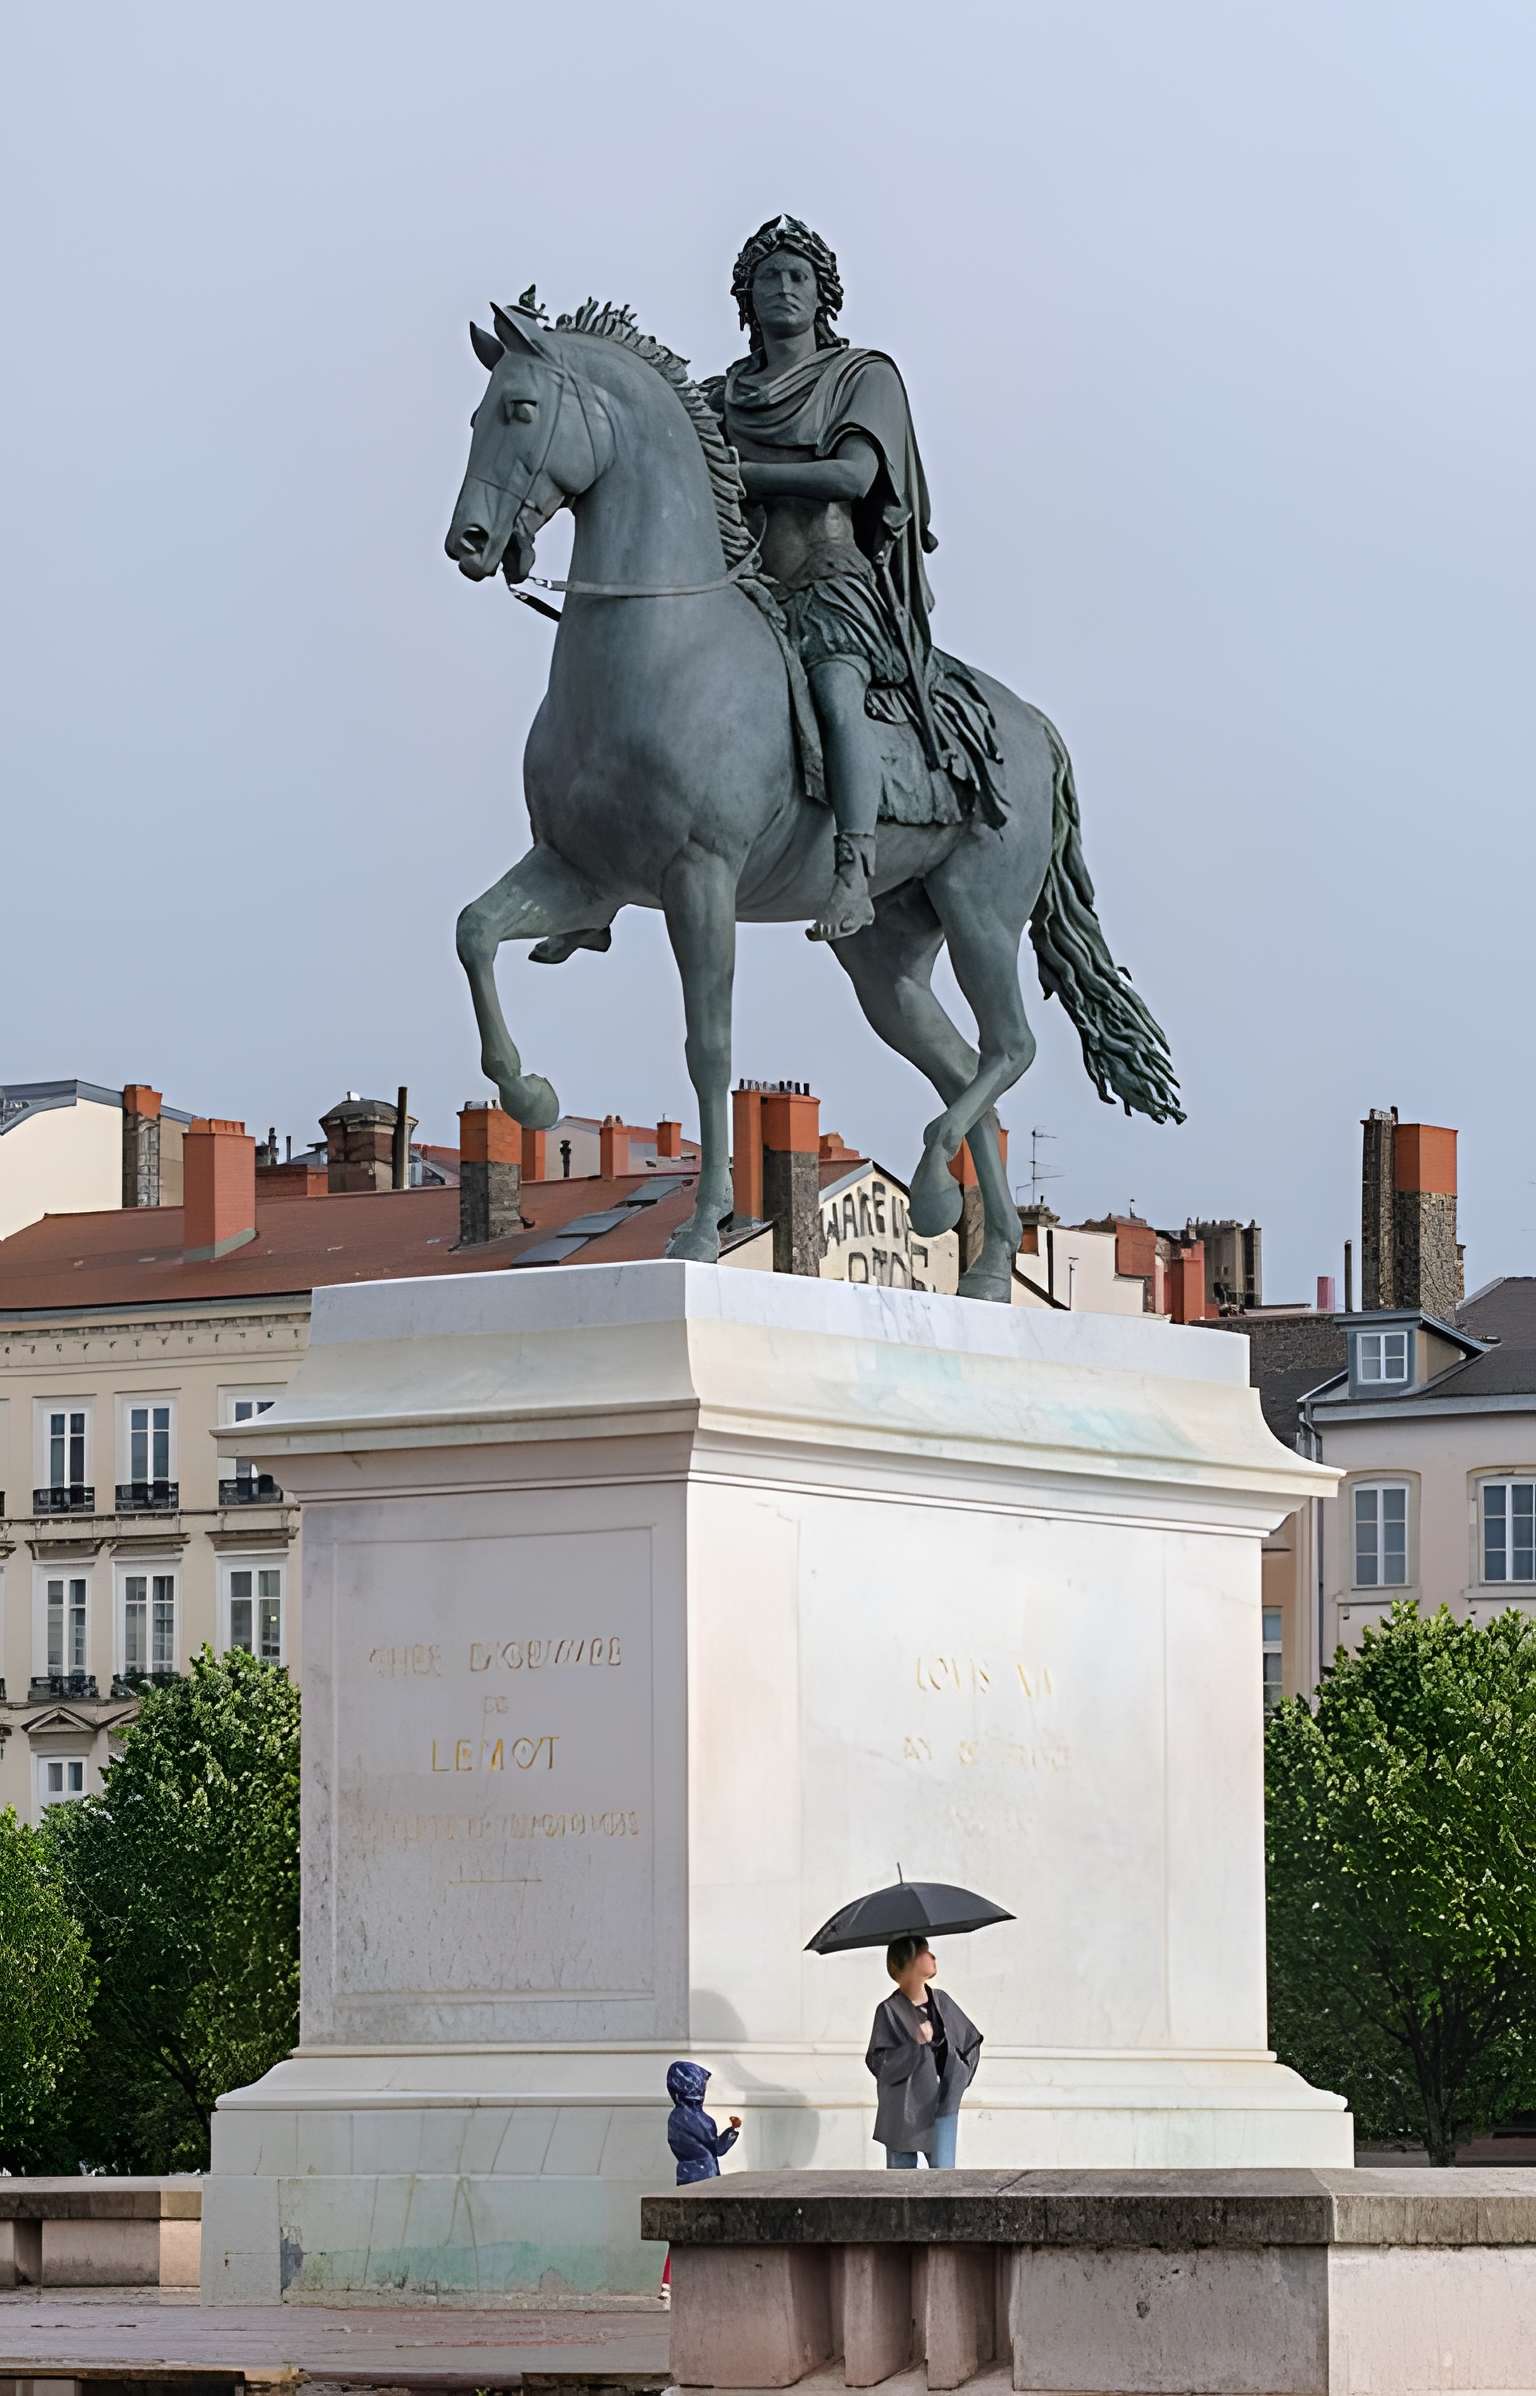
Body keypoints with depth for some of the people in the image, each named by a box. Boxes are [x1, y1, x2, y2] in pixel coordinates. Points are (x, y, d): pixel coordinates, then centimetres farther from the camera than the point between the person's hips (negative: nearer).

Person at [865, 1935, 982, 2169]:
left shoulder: (942, 2001, 6)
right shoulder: (890, 2011, -9)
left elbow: (971, 2041, 17)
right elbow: (878, 2063, -14)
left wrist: (958, 2078, 5)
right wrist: (916, 2046, -23)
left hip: (942, 2105, 3)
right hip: (904, 2110, -3)